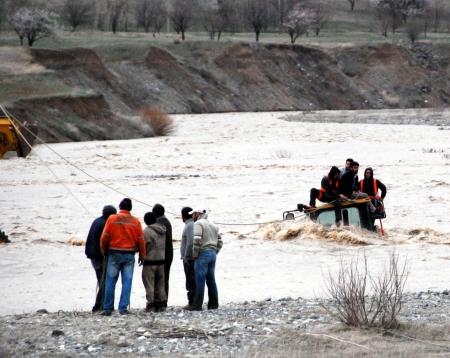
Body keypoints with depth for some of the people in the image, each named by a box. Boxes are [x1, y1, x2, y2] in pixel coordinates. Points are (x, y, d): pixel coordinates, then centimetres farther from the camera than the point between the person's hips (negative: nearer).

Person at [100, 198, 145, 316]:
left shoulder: (112, 219, -4)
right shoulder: (135, 221, 1)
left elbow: (104, 237, -3)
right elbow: (140, 240, 3)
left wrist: (103, 251, 12)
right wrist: (142, 256, 13)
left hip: (114, 254, -1)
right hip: (129, 255, 1)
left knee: (110, 282, 4)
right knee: (127, 282, 4)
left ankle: (107, 308, 4)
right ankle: (123, 308, 0)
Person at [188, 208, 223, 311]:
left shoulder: (198, 224, -7)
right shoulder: (213, 225, 19)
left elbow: (197, 240, -19)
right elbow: (219, 242, 16)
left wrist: (194, 254, -12)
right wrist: (214, 253, 16)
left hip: (202, 254, -8)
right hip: (212, 254, 8)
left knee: (200, 280, -8)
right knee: (211, 280, 11)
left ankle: (197, 305, -9)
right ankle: (214, 303, 11)